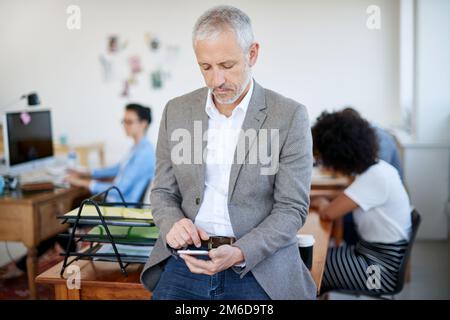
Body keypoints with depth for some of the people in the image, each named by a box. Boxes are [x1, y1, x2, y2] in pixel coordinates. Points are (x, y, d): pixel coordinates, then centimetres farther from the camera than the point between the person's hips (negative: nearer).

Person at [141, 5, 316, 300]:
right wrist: (173, 225, -11)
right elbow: (163, 192, 11)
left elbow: (292, 208, -5)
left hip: (259, 267, -2)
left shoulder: (290, 116, -5)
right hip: (187, 259, 3)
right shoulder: (177, 111, 6)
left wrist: (240, 253, -19)